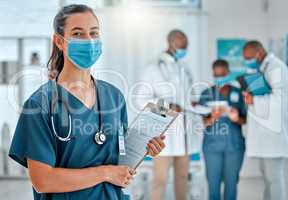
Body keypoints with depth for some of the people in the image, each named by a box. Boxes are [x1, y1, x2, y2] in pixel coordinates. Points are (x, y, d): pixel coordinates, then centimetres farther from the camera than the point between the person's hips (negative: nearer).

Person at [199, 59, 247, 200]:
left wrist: (237, 118, -18)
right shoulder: (206, 94, 2)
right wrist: (213, 118, -24)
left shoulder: (238, 93, 3)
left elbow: (245, 120, 4)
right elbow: (203, 122, -3)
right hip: (212, 144, 0)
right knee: (213, 182, 0)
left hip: (234, 144, 0)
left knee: (231, 182, 4)